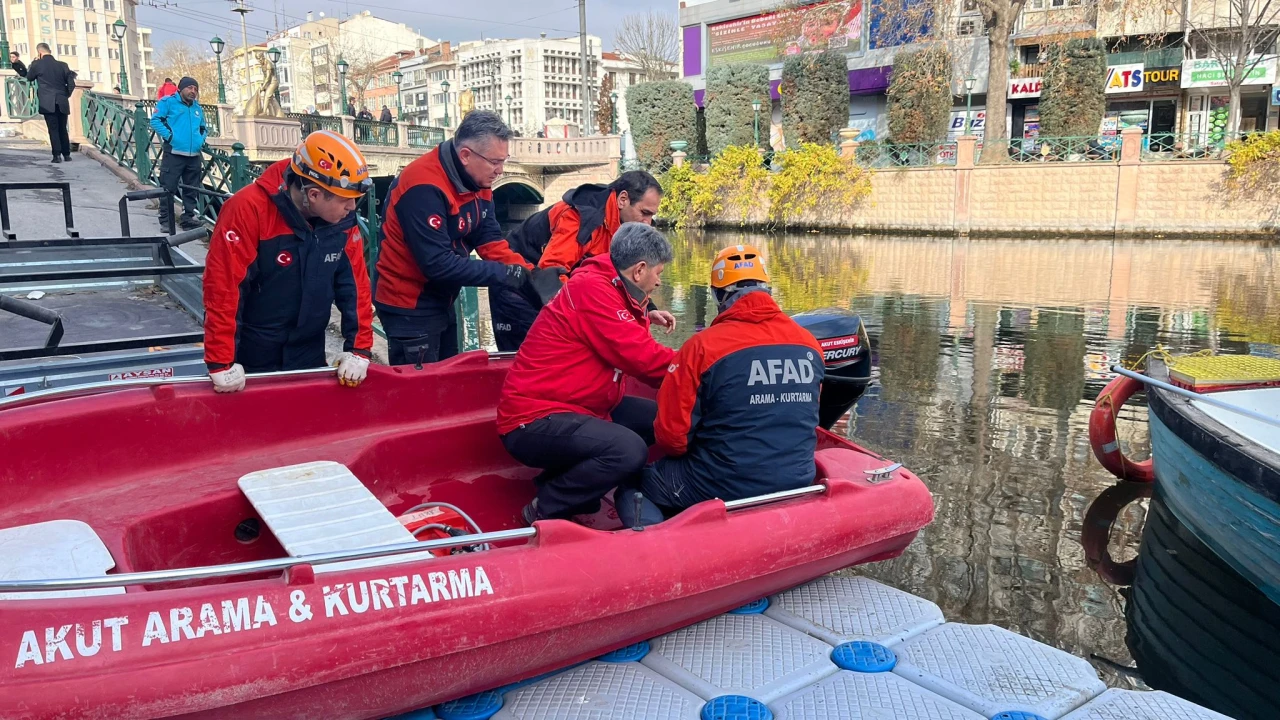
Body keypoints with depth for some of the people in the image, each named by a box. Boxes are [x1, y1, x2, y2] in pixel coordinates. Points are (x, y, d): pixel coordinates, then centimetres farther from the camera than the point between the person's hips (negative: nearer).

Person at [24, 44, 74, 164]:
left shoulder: (38, 64, -2)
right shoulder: (62, 65, 4)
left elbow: (29, 77, 15)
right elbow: (71, 83, 3)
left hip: (47, 103, -3)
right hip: (62, 103, 3)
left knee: (53, 129, -3)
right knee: (63, 129, 11)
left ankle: (57, 155, -8)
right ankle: (67, 154, 11)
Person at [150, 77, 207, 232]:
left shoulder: (198, 108, 20)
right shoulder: (168, 102, 1)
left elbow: (203, 128, 31)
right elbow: (155, 120, -6)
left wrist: (201, 139, 12)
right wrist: (169, 136, -15)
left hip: (194, 156, 6)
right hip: (174, 154, -6)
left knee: (191, 190, 10)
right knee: (168, 188, -5)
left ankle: (188, 218, 18)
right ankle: (165, 220, 2)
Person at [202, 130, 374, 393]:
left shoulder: (343, 220, -9)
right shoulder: (248, 209, -24)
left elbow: (355, 283, -2)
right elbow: (223, 286, -24)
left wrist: (359, 349, -5)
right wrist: (221, 362, -23)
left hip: (309, 353, 4)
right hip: (253, 357, -4)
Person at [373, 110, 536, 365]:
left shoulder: (478, 182, -1)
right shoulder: (425, 187, -27)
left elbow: (490, 241, -2)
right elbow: (437, 264, -31)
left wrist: (529, 273, -18)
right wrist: (504, 274, -28)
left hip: (442, 301, 9)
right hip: (410, 307, -9)